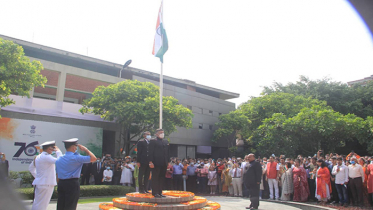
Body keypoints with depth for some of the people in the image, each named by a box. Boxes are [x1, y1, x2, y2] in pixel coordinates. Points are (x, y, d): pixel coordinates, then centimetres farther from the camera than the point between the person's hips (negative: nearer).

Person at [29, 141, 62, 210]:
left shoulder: (37, 157, 14)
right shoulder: (46, 157, -17)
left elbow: (31, 168, 27)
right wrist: (58, 151, -13)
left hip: (39, 183, 10)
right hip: (46, 184, -10)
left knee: (37, 203, 17)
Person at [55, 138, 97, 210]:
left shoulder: (59, 159, 10)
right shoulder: (76, 158, -12)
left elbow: (57, 174, 14)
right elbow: (93, 158, -13)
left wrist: (59, 186, 21)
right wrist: (85, 149, -1)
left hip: (61, 183, 7)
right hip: (72, 184, -7)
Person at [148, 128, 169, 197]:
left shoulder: (166, 142, 18)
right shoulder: (153, 141, 0)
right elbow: (150, 152, -6)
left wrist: (169, 162, 11)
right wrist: (150, 162, -14)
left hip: (164, 163, 6)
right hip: (156, 163, -6)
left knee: (162, 178, 9)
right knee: (155, 178, -1)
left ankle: (159, 192, 17)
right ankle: (155, 192, 6)